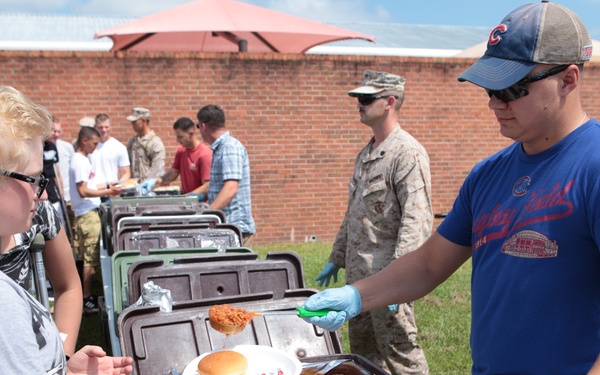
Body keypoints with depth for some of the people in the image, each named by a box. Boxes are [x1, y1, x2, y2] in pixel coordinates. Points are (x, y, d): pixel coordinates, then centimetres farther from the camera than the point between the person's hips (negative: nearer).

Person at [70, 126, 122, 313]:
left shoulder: (82, 159, 15)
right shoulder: (80, 162, -16)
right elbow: (83, 191, -21)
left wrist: (105, 188, 15)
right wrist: (107, 192, -19)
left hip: (89, 212, 10)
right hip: (87, 214, -10)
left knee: (90, 257, 15)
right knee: (90, 258, -5)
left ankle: (88, 295, 23)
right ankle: (87, 300, 1)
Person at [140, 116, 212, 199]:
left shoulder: (205, 154, -14)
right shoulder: (181, 150, 10)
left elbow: (207, 187, -17)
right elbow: (173, 173, 13)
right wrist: (155, 181, -3)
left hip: (200, 203, -7)